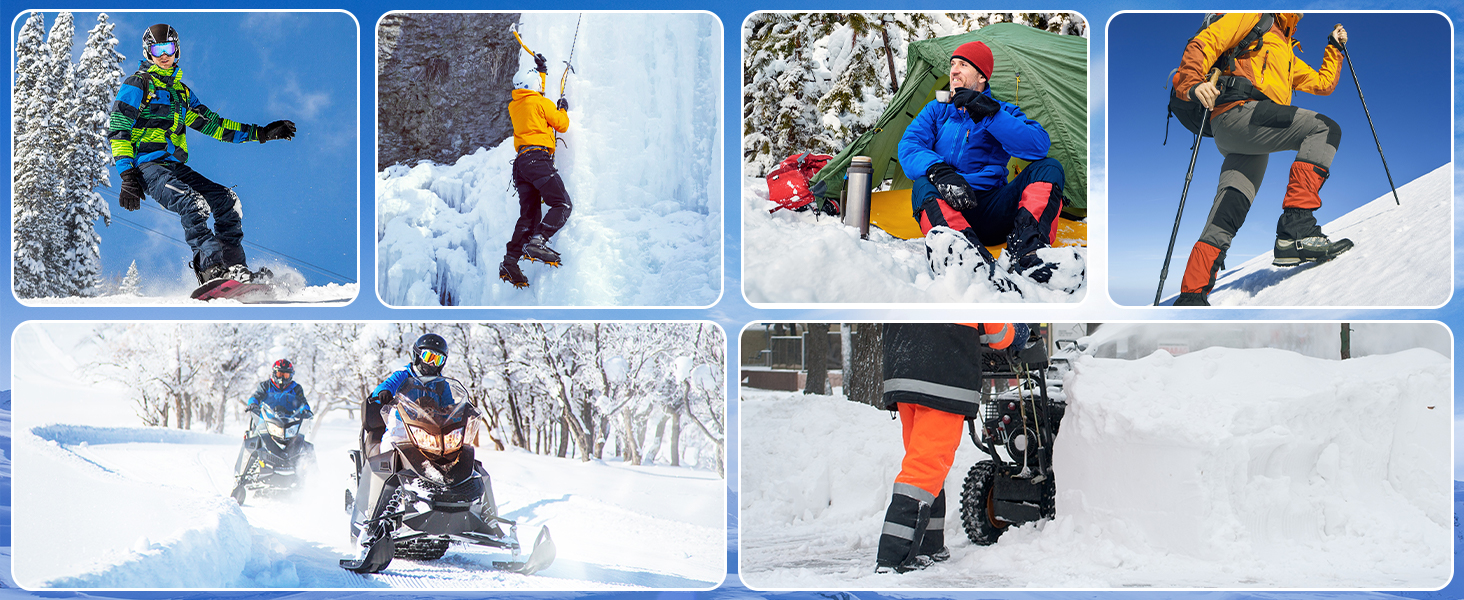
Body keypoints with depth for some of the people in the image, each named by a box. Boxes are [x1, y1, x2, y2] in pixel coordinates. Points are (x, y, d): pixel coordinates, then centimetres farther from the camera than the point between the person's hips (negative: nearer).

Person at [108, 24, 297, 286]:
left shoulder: (181, 92, 24)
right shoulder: (137, 85, 3)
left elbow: (213, 124, 25)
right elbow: (117, 131, -4)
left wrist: (260, 133, 18)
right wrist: (127, 176, -16)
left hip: (175, 166, 7)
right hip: (147, 166, -7)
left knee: (228, 201, -7)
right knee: (193, 205, -31)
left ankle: (234, 266, -7)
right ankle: (212, 268, -38)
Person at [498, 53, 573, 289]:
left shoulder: (515, 106, 22)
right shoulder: (541, 102, 1)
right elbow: (562, 125, 6)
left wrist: (541, 71, 53)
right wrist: (562, 108, 25)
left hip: (522, 162, 8)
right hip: (539, 158, -8)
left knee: (529, 215, 7)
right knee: (562, 204, -14)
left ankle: (510, 260, -3)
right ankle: (537, 241, -34)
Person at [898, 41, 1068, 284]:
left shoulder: (1004, 112, 13)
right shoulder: (936, 110, 16)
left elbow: (1039, 145, -9)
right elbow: (909, 147, -3)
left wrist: (990, 115, -19)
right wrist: (938, 170, -26)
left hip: (993, 213, 1)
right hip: (949, 209, -1)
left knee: (1049, 168, -18)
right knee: (923, 186, -33)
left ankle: (1025, 249, -42)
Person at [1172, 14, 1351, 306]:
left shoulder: (1287, 55, 40)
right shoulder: (1254, 19, 14)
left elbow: (1323, 84, 46)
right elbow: (1204, 43, -1)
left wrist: (1334, 47, 36)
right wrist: (1192, 83, -18)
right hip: (1236, 111, -8)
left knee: (1227, 214, -2)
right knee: (1325, 129, -18)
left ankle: (1191, 296, -8)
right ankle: (1296, 228, -31)